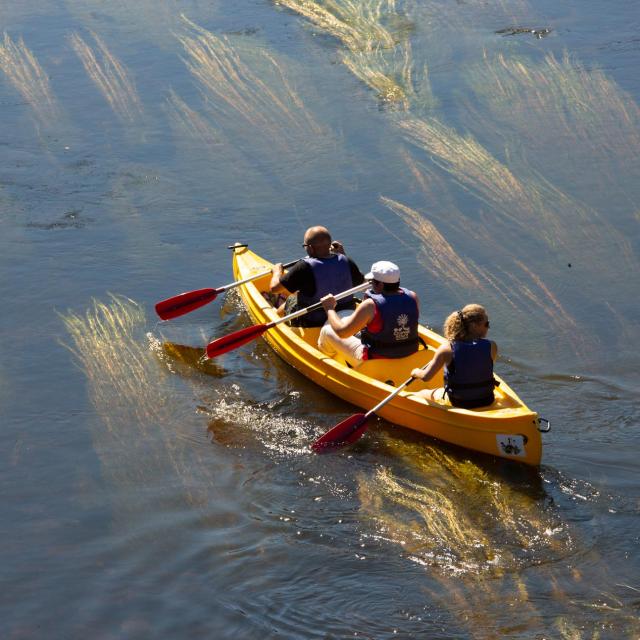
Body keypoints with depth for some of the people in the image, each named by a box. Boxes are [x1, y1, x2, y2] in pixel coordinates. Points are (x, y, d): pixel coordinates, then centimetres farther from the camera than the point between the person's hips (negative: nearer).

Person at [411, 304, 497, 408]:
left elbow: (426, 377, -21)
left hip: (457, 403, -2)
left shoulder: (447, 349, -21)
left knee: (423, 393, 27)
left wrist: (416, 372, 1)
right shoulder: (491, 347, -17)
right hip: (487, 401, 2)